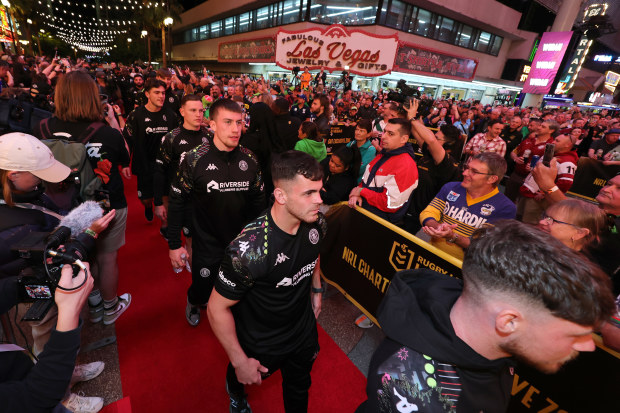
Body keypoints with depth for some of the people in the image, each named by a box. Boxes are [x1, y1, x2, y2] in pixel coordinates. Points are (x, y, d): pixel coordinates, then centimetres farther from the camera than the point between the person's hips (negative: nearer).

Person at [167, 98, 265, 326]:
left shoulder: (249, 160, -6)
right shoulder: (195, 159, -15)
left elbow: (258, 201, 3)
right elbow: (177, 202, -9)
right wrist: (174, 244, -8)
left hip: (241, 241, 3)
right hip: (206, 243, -2)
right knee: (202, 290, 14)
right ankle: (193, 302, 52)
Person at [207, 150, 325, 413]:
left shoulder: (316, 223, -20)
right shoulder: (249, 250, -39)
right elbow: (217, 308, -25)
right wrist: (240, 362, -16)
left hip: (304, 331, 3)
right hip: (260, 344, -2)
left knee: (299, 385, 28)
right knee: (242, 376, 31)